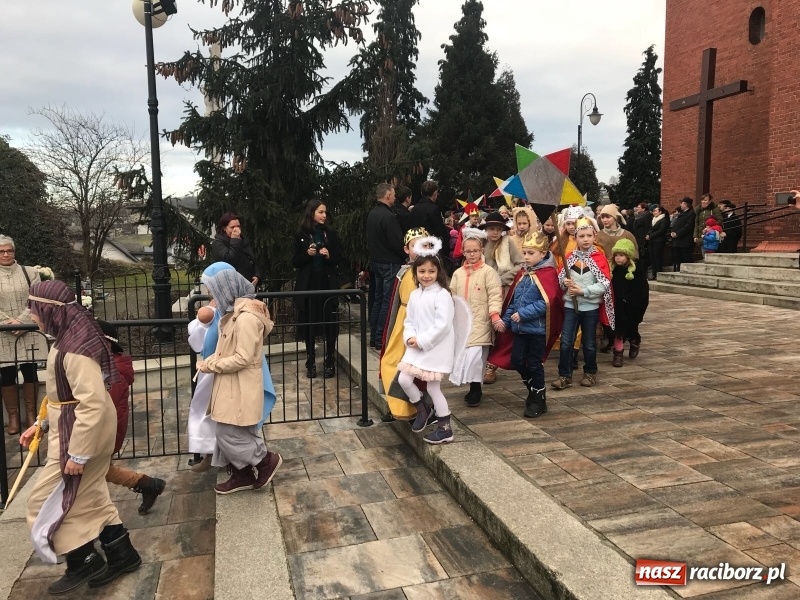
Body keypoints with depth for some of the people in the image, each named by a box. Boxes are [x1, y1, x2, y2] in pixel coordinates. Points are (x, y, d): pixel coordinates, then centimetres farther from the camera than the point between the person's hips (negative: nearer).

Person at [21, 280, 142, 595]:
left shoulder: (75, 348, -27)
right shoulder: (71, 335, 5)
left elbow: (92, 404, -29)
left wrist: (77, 453, -24)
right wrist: (40, 424, 18)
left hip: (80, 433, -10)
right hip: (69, 426, 10)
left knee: (48, 500, 6)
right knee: (91, 496, 18)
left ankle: (84, 563, 20)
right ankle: (121, 554, 30)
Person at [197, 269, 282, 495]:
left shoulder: (247, 317, -22)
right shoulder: (235, 313, 9)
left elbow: (242, 358, -23)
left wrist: (210, 365, -13)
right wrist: (210, 361, -1)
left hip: (240, 387, -10)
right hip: (231, 385, 10)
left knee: (229, 435, -1)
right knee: (229, 433, 15)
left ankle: (267, 460, 15)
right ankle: (242, 475, 28)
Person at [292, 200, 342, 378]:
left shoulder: (331, 233, 8)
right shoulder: (301, 234, 2)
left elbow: (338, 258, 9)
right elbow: (295, 262, 1)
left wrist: (329, 256, -10)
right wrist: (307, 254, -15)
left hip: (328, 283, 1)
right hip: (308, 284, -1)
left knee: (330, 322, 0)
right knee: (309, 322, 3)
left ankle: (330, 361, 11)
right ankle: (310, 361, 14)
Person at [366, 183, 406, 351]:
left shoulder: (371, 214, 9)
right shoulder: (388, 216, -19)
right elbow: (397, 242, -20)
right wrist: (405, 257, -5)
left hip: (376, 261, 9)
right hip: (390, 263, -9)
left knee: (378, 299, 15)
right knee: (387, 301, -3)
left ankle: (374, 337, 21)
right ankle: (381, 340, 0)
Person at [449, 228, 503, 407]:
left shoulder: (488, 272, -5)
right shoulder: (458, 273, 10)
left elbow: (495, 295, -11)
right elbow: (452, 296, 13)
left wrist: (495, 315, -23)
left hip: (480, 322, -5)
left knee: (474, 355, -13)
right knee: (463, 354, 7)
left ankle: (475, 388, 3)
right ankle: (474, 387, 21)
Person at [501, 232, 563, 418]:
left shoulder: (548, 274, -12)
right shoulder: (524, 273, 12)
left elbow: (546, 303, -22)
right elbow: (514, 299, 16)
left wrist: (523, 313, -23)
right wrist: (507, 319, 7)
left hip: (537, 328, -7)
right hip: (520, 327, 7)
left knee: (534, 364, 3)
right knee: (517, 361, 9)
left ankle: (539, 399, 19)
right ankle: (534, 390, 31)